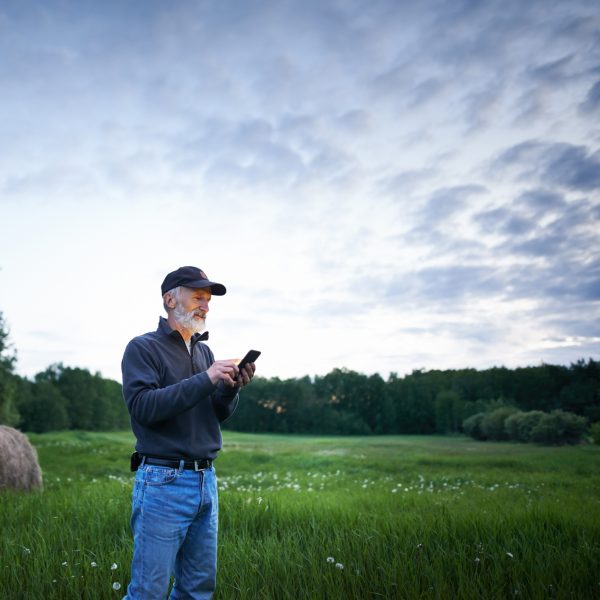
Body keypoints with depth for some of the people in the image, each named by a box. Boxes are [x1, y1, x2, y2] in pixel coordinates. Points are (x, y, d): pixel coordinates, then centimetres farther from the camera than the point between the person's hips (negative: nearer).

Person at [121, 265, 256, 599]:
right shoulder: (143, 348, -6)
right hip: (163, 482, -6)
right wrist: (205, 380, -22)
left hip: (206, 480, 7)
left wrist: (232, 388, -9)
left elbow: (219, 415, 12)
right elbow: (143, 407, -20)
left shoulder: (204, 351, 13)